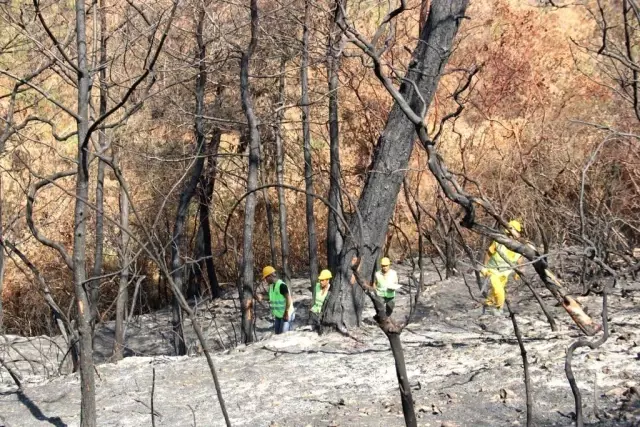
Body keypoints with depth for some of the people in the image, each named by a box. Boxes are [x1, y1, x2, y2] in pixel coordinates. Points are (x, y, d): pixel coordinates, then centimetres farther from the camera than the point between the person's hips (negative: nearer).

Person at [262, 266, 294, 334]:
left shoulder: (281, 285, -19)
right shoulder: (271, 286, 8)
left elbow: (289, 299, -20)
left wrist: (286, 313, -20)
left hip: (285, 315, -9)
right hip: (277, 315, 9)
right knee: (277, 333, 10)